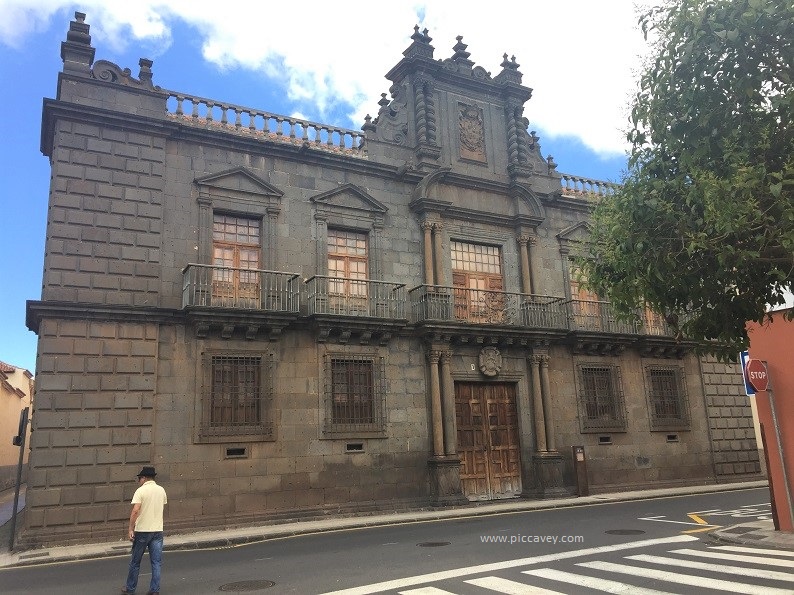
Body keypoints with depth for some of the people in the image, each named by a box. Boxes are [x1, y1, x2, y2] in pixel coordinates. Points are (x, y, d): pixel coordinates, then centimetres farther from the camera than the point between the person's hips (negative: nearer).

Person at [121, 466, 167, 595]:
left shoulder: (141, 491, -9)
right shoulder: (161, 490, 6)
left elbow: (135, 511, -18)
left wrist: (130, 529, -13)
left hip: (142, 530, -4)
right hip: (158, 530, 4)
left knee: (135, 562, 13)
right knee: (156, 562, 7)